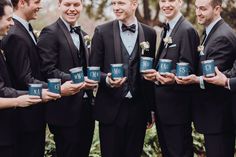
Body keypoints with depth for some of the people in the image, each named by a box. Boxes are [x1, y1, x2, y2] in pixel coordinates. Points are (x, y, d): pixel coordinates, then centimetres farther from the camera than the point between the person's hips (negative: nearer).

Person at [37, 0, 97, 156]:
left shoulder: (83, 34, 17)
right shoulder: (50, 33, -9)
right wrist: (77, 80, -27)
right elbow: (48, 70, -17)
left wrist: (91, 79, 1)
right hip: (66, 109, -7)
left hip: (86, 107, 7)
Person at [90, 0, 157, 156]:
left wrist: (150, 108, 8)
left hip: (138, 109, 2)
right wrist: (107, 79, -21)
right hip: (111, 108, -2)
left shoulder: (149, 33, 6)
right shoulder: (102, 31, -1)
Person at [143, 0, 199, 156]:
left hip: (176, 106, -9)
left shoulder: (187, 30, -14)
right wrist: (154, 73, -1)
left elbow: (187, 69, -17)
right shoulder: (167, 29, 15)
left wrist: (172, 78, -36)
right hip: (163, 105, 9)